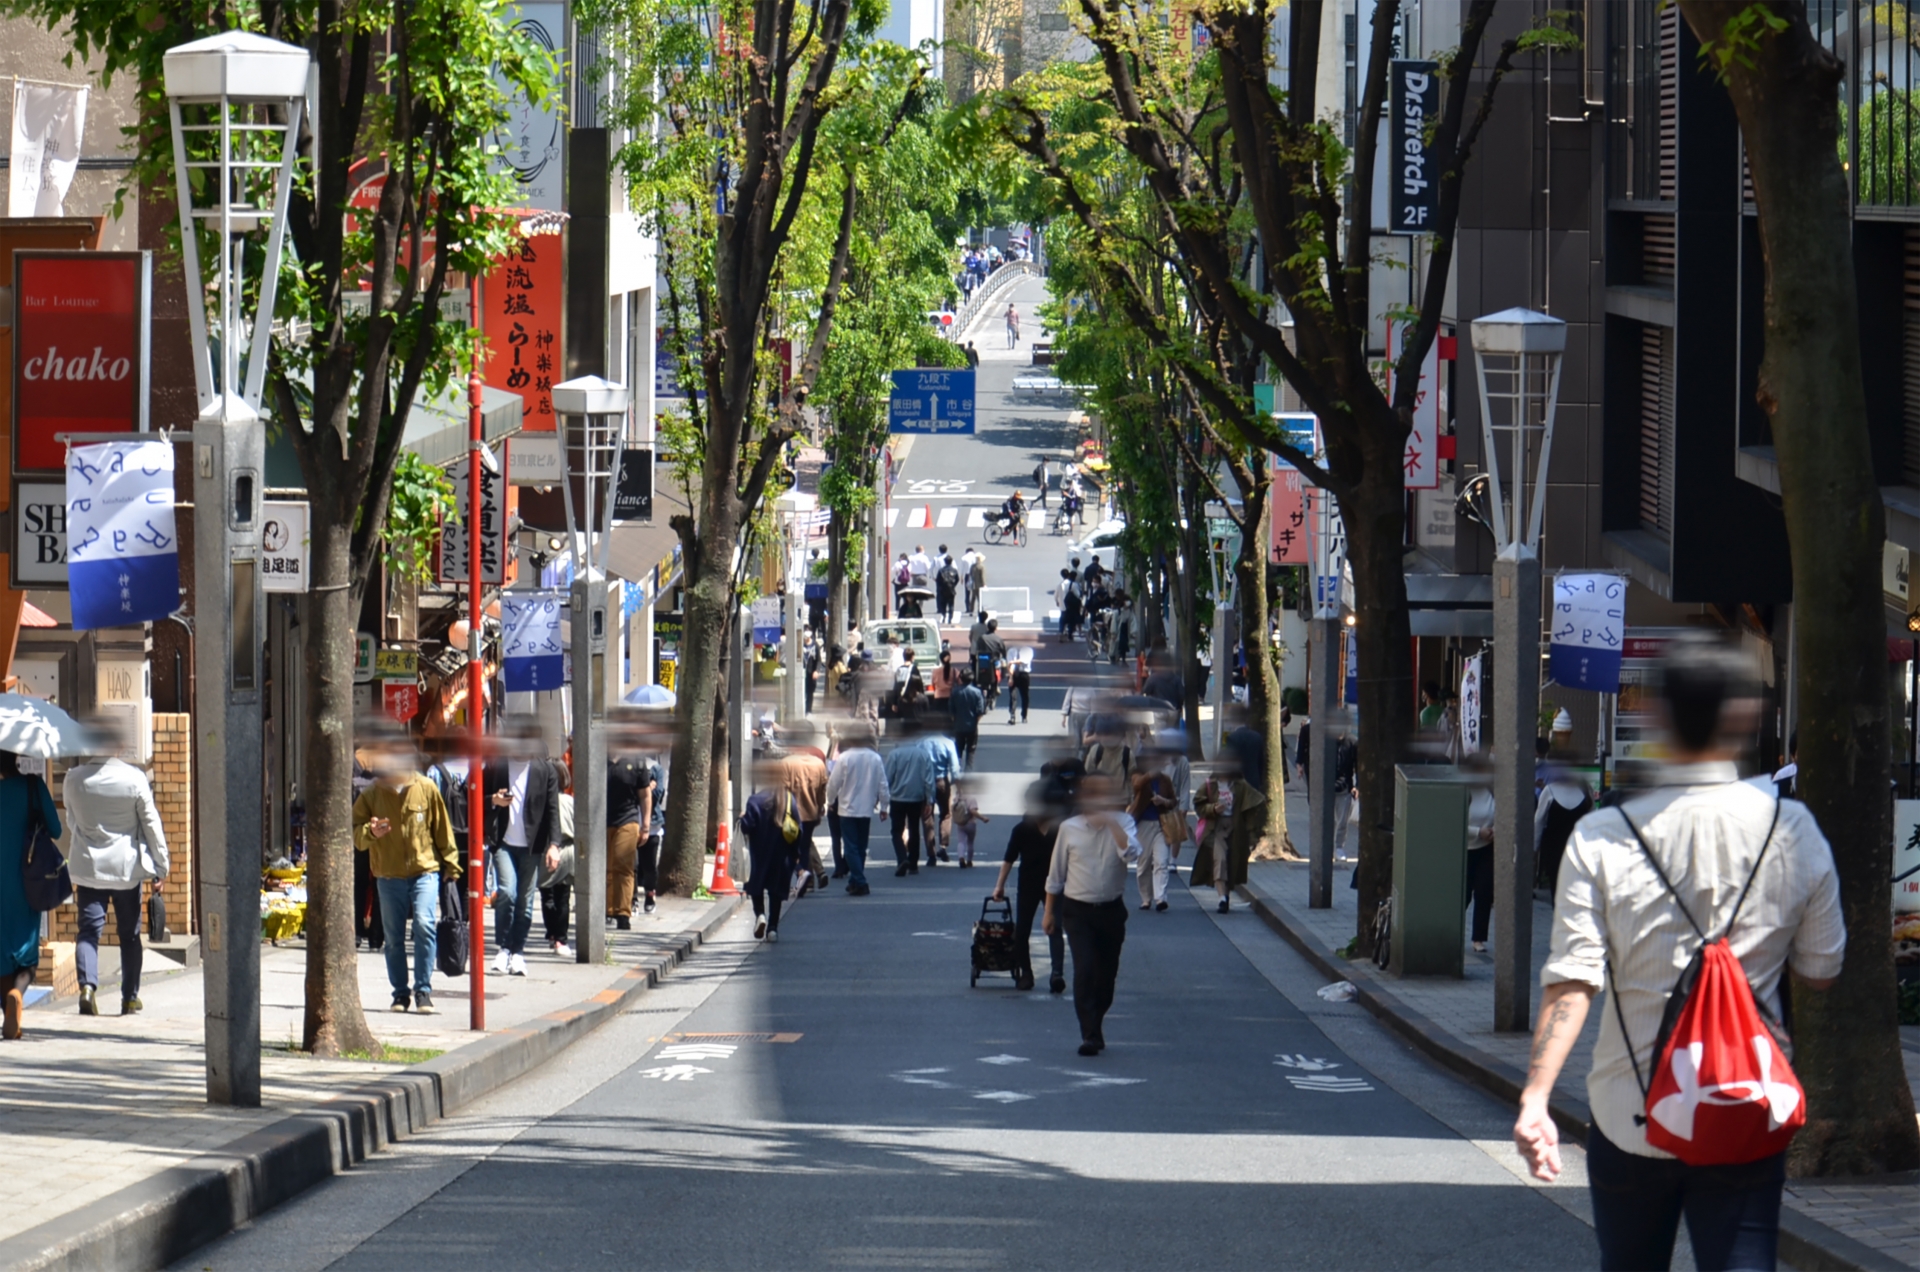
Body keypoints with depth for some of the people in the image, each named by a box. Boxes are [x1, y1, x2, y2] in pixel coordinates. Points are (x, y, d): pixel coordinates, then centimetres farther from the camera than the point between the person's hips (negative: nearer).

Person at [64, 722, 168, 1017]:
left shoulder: (74, 778, -4)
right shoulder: (134, 778, -10)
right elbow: (151, 823, -4)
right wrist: (160, 865, 5)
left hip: (87, 866, 1)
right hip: (126, 865, -1)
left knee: (89, 929, 1)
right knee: (129, 933, 11)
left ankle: (87, 984, -22)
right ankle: (130, 997, 16)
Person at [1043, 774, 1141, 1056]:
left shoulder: (1122, 823, -1)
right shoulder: (1069, 828, -2)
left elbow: (1131, 854, -22)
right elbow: (1055, 874, 7)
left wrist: (1110, 821, -25)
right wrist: (1049, 912, 9)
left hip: (1111, 910, 1)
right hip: (1077, 910, -1)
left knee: (1107, 974, 9)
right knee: (1084, 969, -15)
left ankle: (1095, 1027, 30)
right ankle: (1090, 1035, -14)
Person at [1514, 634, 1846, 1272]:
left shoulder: (1600, 839, -9)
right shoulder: (1793, 830, -6)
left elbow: (1571, 981, -17)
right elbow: (1820, 973, 5)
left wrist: (1535, 1096, -19)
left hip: (1630, 1118, 0)